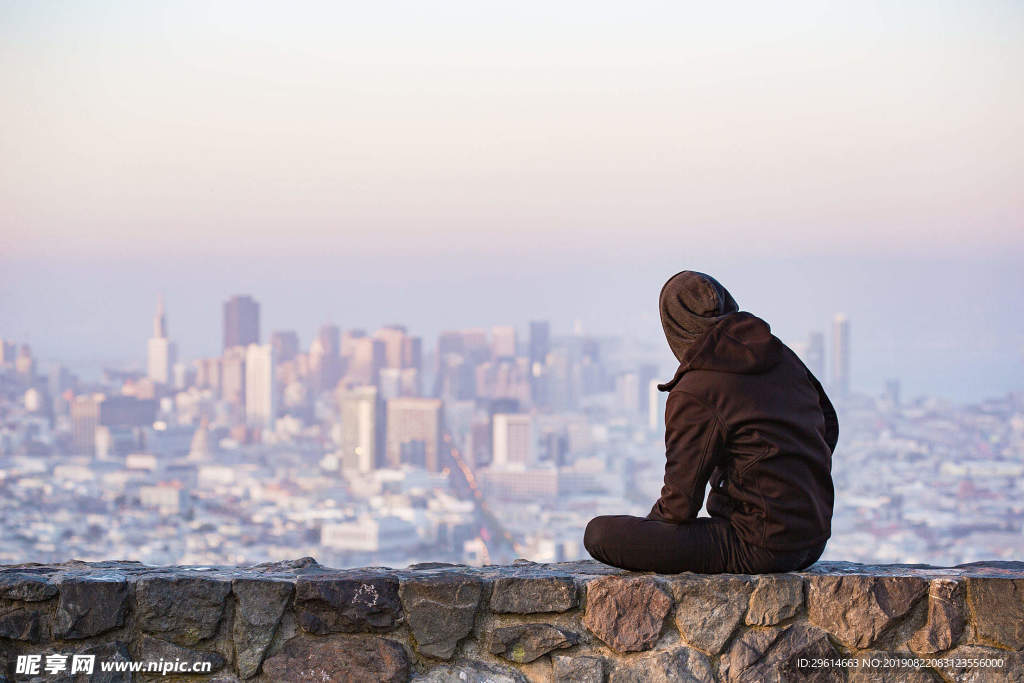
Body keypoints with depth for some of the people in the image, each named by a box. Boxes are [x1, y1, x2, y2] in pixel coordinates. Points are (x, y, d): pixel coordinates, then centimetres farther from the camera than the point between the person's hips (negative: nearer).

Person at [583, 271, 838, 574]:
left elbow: (679, 504, -11)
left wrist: (652, 520, 11)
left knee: (599, 534, -9)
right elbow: (829, 427, 21)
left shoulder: (693, 395, -14)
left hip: (760, 549, -8)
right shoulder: (783, 356, 6)